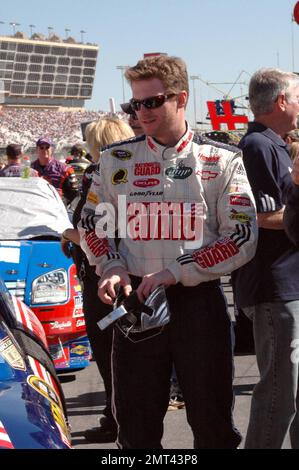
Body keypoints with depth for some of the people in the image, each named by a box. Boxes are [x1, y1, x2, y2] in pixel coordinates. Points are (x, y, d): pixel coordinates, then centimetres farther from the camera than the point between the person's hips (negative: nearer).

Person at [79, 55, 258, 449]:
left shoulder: (222, 161, -2)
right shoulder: (117, 160, 6)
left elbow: (242, 239, -7)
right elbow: (91, 224, 15)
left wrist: (176, 272, -13)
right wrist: (111, 268, -4)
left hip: (199, 300, -2)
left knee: (214, 423, 8)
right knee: (136, 424, 10)